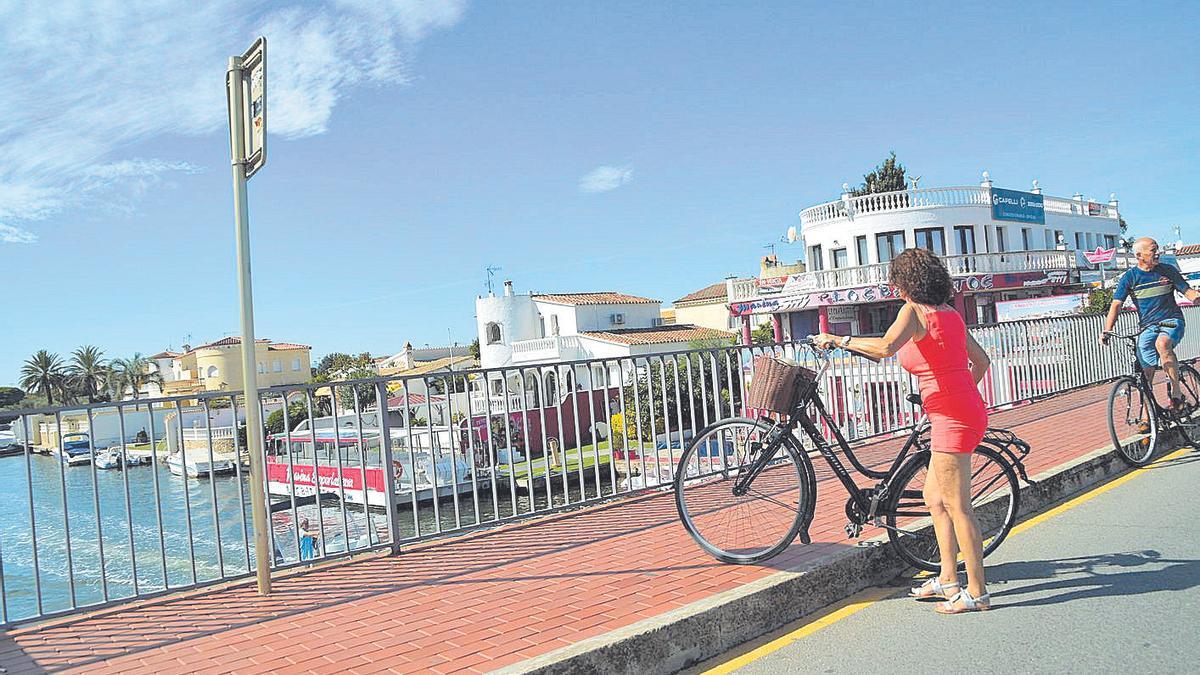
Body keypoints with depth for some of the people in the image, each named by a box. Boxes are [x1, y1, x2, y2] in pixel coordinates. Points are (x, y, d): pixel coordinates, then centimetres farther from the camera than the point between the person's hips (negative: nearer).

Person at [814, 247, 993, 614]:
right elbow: (981, 360, 18)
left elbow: (884, 347, -31)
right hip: (966, 410, 10)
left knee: (957, 507, -1)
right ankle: (948, 579, 26)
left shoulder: (914, 311, -12)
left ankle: (977, 593, 7)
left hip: (952, 418, -9)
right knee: (936, 499, 18)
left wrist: (838, 340, -20)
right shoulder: (950, 313, 13)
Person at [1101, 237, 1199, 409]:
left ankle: (1176, 394, -26)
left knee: (1162, 343, -35)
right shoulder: (1129, 277, -1)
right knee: (1146, 374, -2)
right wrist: (1107, 331, -22)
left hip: (1172, 320, -1)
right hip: (1147, 327, 1)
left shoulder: (1167, 270, 3)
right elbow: (1117, 304, -9)